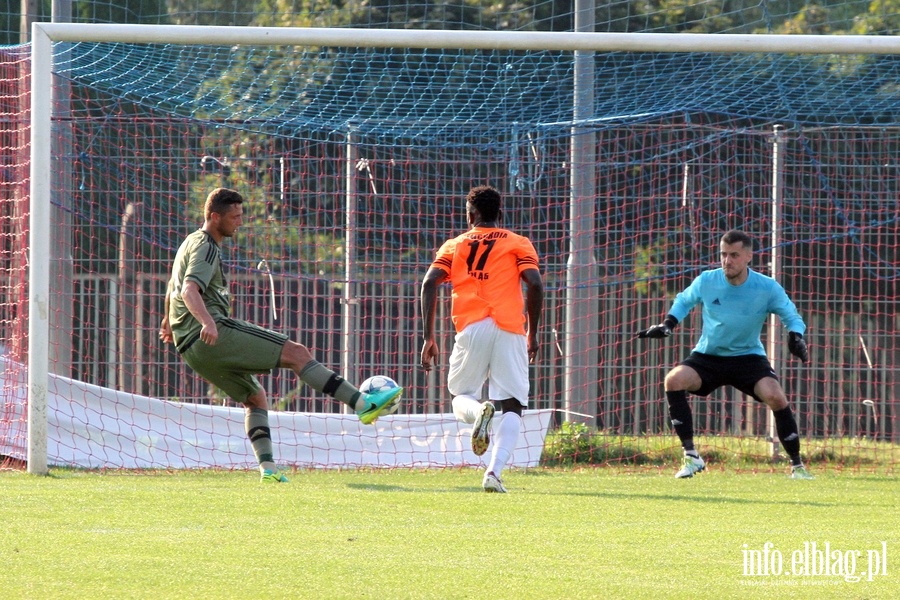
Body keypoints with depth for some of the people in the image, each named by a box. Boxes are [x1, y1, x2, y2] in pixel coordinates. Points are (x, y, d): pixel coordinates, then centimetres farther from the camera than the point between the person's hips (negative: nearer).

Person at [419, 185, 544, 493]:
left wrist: (428, 338, 4)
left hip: (470, 328, 1)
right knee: (512, 407, 2)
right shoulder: (519, 244, 14)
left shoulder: (454, 246, 18)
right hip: (510, 329, -1)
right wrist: (532, 334, 8)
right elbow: (535, 284, 0)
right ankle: (494, 473, -19)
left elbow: (429, 283, 5)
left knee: (461, 397, 16)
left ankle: (479, 411, -21)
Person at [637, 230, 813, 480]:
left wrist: (796, 337, -21)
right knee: (674, 380, -27)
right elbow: (684, 301, 13)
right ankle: (691, 457, -20)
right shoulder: (706, 281, -9)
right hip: (707, 356, 1)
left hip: (749, 357, -1)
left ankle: (797, 465, -7)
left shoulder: (768, 288, -13)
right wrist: (667, 325, -1)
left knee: (776, 397, -26)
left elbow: (792, 317, 0)